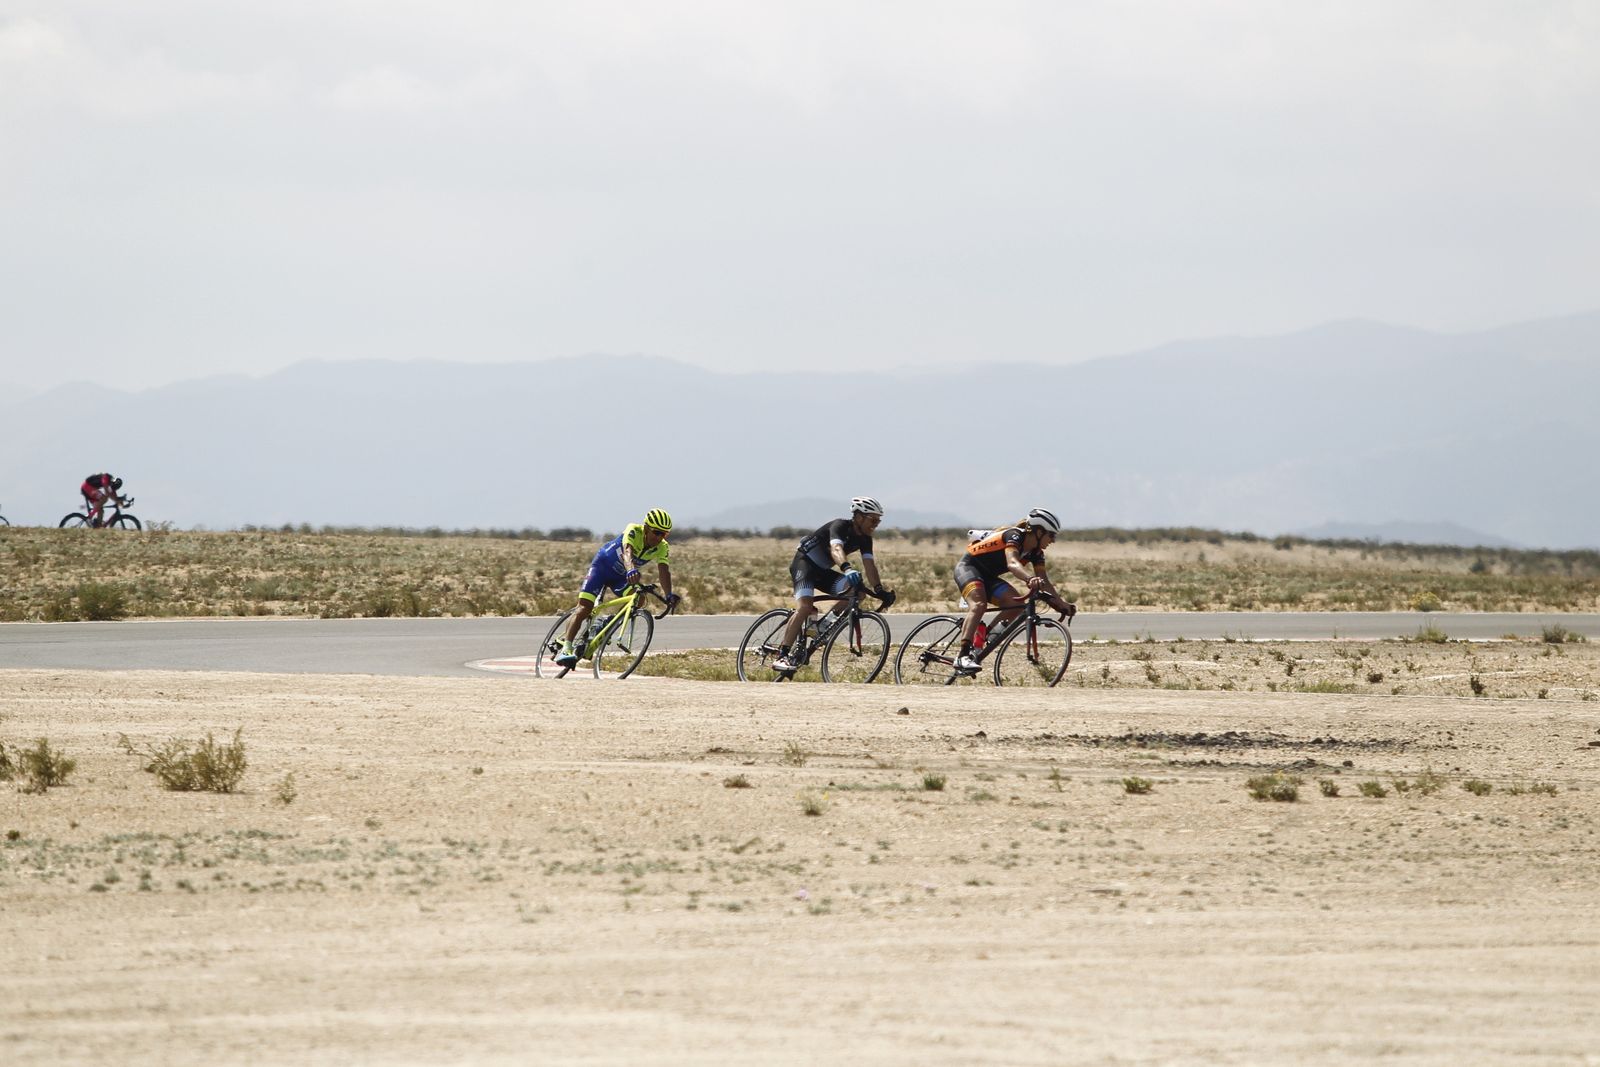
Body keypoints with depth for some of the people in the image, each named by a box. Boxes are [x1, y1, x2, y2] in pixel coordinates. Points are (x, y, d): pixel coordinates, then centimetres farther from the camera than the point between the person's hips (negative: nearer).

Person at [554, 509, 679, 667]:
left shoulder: (662, 548, -18)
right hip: (602, 565, -4)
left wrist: (669, 595, -47)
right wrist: (631, 570, -70)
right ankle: (565, 649, -21)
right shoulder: (634, 531, -31)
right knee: (585, 607, -18)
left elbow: (664, 571, -28)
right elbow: (627, 552, -48)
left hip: (620, 576, 4)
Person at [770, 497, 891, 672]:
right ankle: (782, 656, -32)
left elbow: (869, 564, -8)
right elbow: (836, 549, -43)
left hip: (823, 571, 8)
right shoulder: (840, 526, -23)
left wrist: (879, 590, -23)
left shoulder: (864, 539, 0)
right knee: (805, 606, -29)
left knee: (857, 590, -14)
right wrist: (847, 568, -62)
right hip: (804, 562, -8)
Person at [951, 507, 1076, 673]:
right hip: (968, 567, -8)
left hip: (988, 576, 8)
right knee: (979, 605, -34)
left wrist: (1061, 603, -13)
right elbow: (1012, 563, -44)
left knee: (1016, 604, -13)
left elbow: (1044, 580, -1)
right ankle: (962, 656, -43)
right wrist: (1031, 579, -62)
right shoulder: (1014, 536, -25)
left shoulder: (1036, 552, 0)